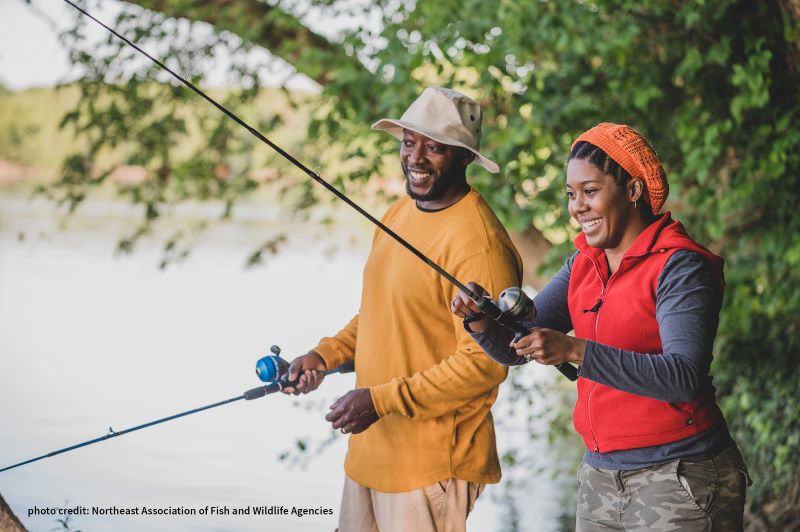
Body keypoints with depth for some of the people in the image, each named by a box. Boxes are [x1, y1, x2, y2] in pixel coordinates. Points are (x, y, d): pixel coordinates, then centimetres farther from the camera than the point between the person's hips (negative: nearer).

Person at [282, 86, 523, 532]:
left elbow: (484, 364, -22)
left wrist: (381, 399, -22)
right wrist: (325, 355, 6)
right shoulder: (399, 214, 9)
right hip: (369, 449, 8)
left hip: (431, 466, -8)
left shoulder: (478, 243, -20)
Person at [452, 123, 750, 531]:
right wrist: (481, 320, -16)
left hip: (679, 482, -7)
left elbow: (685, 378, -26)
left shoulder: (679, 267, -13)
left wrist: (576, 351, -33)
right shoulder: (583, 264, 8)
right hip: (599, 478, 7)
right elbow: (512, 348, 6)